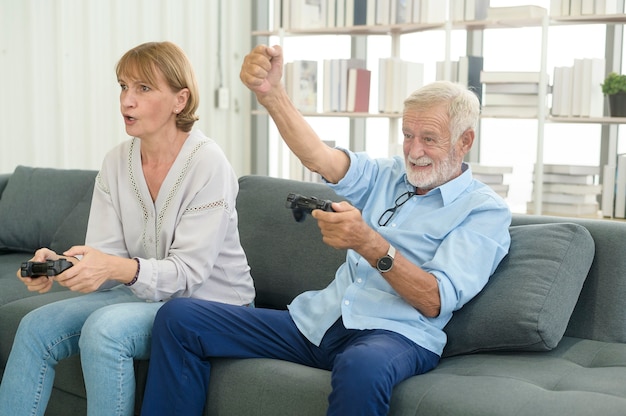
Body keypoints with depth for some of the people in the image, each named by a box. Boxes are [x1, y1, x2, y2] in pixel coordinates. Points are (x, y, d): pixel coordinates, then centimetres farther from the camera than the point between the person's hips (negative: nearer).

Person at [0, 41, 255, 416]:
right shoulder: (116, 162, 2)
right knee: (37, 326, -12)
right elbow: (104, 256, -3)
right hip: (142, 293, 6)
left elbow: (188, 272, -20)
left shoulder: (207, 163, -17)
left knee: (105, 327, -29)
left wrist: (120, 268, -37)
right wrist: (59, 266, -24)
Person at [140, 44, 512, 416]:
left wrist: (368, 244, -27)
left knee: (361, 367, -45)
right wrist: (270, 91, -16)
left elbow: (437, 302, -12)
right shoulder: (387, 175, 17)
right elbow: (318, 157, -1)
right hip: (316, 323, 6)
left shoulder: (485, 210, 1)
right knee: (178, 317, -7)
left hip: (394, 334, -6)